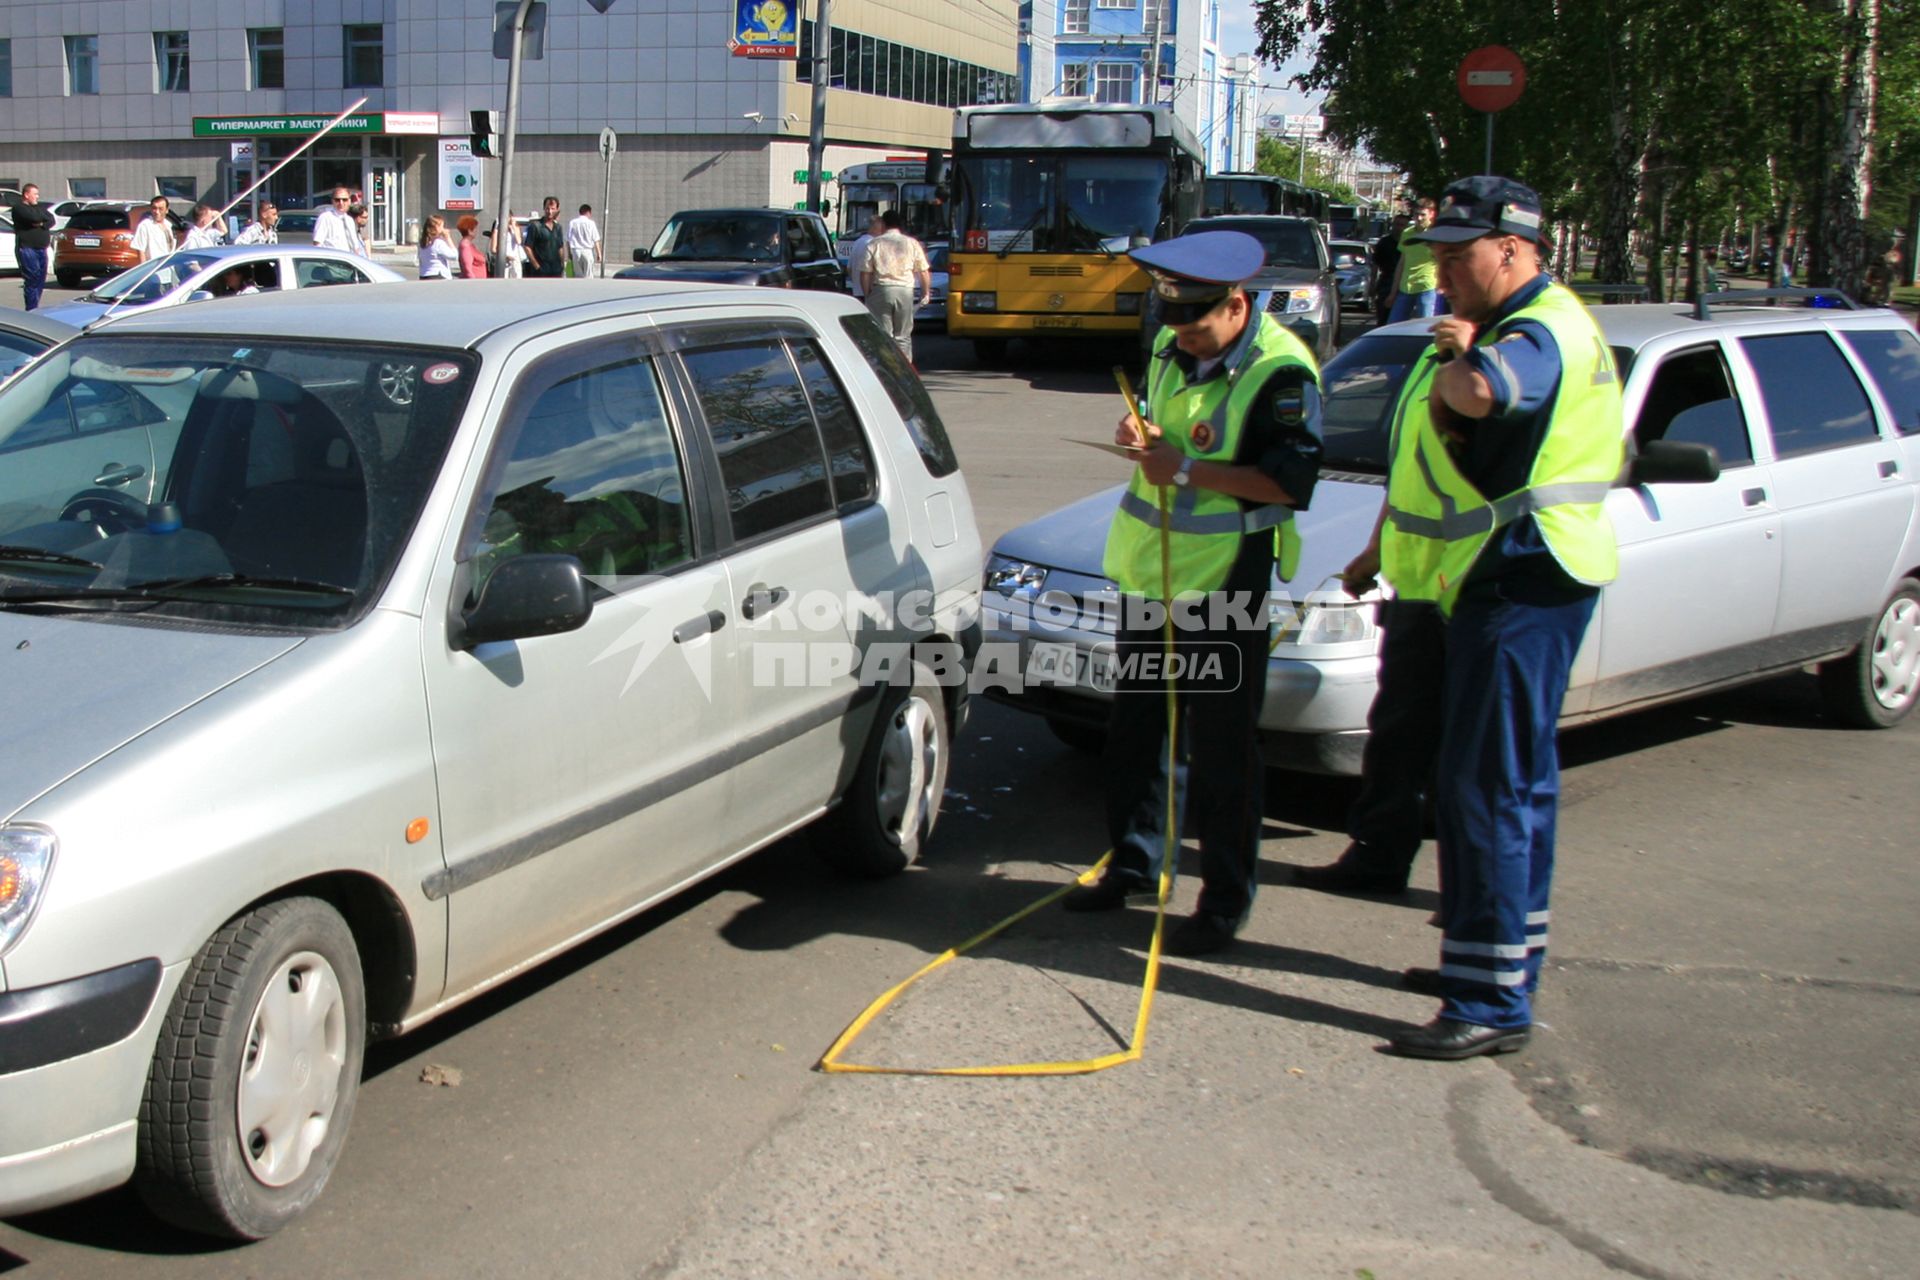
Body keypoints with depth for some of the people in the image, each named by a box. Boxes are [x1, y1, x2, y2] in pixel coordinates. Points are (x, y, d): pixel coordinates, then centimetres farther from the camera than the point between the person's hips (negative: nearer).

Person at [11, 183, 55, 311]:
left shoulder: (38, 208, 20)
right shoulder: (19, 208, -3)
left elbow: (51, 220, 8)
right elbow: (33, 217, -21)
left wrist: (42, 224, -11)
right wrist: (44, 216, -1)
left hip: (41, 249, 8)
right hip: (27, 249, -8)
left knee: (40, 281, 7)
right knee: (32, 280, -12)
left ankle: (34, 309, 14)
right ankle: (31, 311, -11)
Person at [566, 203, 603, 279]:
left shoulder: (572, 223, 4)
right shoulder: (590, 223, -4)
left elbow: (568, 240, 4)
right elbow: (596, 240, -4)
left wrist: (569, 253, 12)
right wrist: (599, 254, 1)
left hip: (576, 251, 3)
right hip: (588, 251, -3)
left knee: (578, 275, 9)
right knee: (588, 275, 0)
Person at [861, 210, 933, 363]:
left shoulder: (874, 244, 2)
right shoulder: (912, 243, 6)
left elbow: (865, 274, -2)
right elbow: (924, 271, 5)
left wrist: (867, 294, 7)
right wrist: (926, 293, 17)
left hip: (881, 290, -1)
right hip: (905, 291, 1)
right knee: (903, 336, 9)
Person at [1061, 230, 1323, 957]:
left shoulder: (1280, 372, -17)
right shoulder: (1172, 347, 8)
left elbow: (1291, 483, -23)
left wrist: (1187, 470, -23)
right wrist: (1138, 434, 0)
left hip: (1223, 582, -8)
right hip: (1148, 569, 8)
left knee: (1220, 748, -1)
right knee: (1136, 728, 17)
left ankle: (1225, 901, 10)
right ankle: (1133, 865, 33)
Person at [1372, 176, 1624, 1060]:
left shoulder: (1545, 333, -17)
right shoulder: (1502, 328, 17)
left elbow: (1481, 392, -39)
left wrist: (1455, 364, -19)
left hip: (1524, 582, -11)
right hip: (1495, 582, 11)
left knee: (1488, 788, -10)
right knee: (1512, 781, 19)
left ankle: (1494, 1001, -6)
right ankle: (1506, 954, 33)